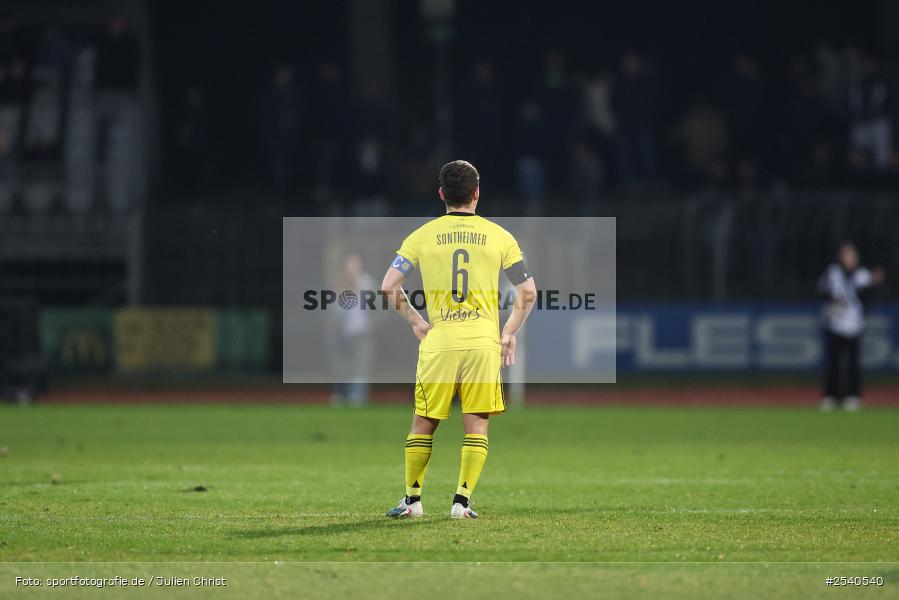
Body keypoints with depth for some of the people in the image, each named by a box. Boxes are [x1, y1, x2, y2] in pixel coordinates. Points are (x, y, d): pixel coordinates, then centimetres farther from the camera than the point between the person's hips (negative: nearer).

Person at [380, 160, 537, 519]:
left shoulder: (423, 236, 3)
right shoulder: (499, 236, 4)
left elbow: (388, 287, 0)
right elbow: (528, 292, 3)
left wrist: (415, 322, 12)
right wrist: (509, 334, 12)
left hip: (438, 341, 0)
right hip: (484, 342, 0)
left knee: (423, 425, 12)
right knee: (476, 428, 4)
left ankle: (412, 500, 16)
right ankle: (462, 501, -1)